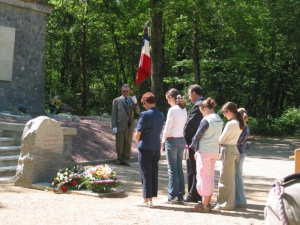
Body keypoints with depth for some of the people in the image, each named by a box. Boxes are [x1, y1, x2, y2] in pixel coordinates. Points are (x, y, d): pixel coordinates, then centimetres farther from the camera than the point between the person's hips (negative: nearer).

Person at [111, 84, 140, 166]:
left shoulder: (132, 100, 9)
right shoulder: (117, 101, 1)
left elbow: (137, 112, 2)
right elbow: (113, 114, -1)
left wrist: (135, 103, -15)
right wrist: (114, 126, -7)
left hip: (130, 126, 3)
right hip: (120, 126, -3)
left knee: (128, 143, 6)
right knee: (119, 144, 5)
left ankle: (125, 159, 15)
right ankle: (119, 159, 17)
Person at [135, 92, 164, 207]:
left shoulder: (145, 115, -15)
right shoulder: (161, 115, 7)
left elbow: (138, 134, -12)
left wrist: (138, 143, 8)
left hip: (145, 148, -6)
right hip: (157, 148, 6)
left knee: (145, 174, 0)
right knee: (154, 173, 10)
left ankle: (146, 200, 4)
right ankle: (151, 199, 16)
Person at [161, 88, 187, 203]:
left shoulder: (172, 110, -12)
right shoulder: (184, 110, 10)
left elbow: (167, 128, -10)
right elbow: (183, 126, 10)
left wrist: (163, 142, 1)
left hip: (172, 140, -7)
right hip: (182, 140, 7)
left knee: (172, 169, -2)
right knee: (179, 168, 10)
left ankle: (172, 196, 1)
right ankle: (180, 195, 12)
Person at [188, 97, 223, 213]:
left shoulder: (206, 120, -15)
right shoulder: (219, 120, 8)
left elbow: (198, 135, -11)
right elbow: (218, 135, 12)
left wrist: (193, 147, 6)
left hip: (204, 152, -7)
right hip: (215, 151, 7)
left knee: (204, 177, -1)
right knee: (210, 177, 14)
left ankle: (205, 205, 2)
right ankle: (207, 202, 20)